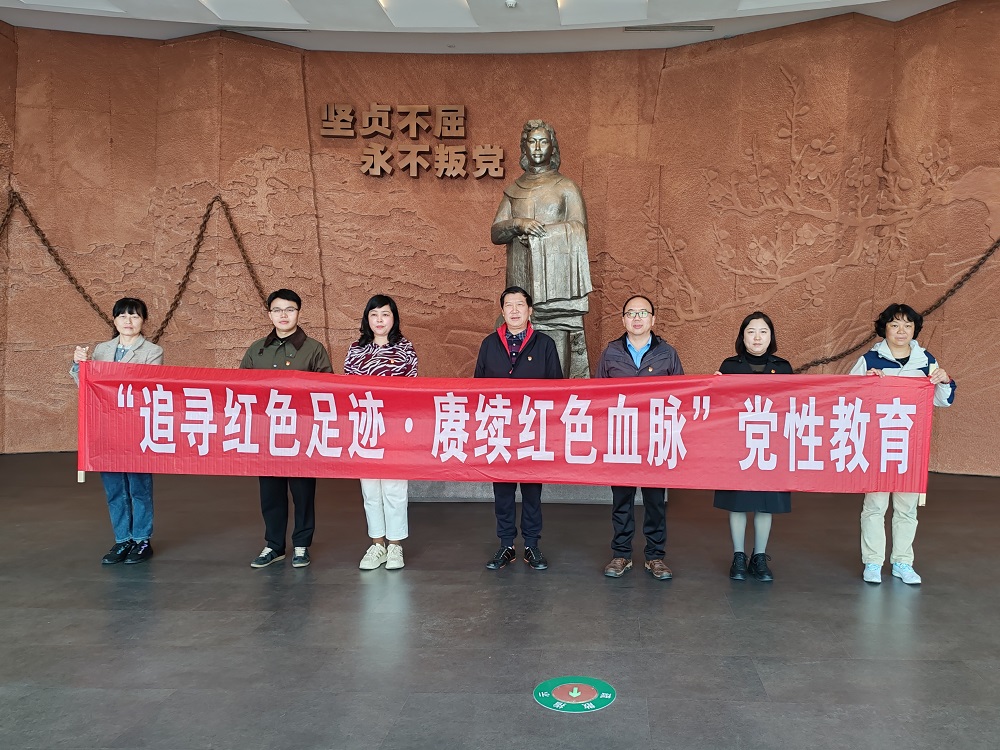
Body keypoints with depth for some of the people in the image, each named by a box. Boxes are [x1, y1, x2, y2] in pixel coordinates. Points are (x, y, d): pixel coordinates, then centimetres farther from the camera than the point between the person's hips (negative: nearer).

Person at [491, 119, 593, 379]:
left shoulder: (566, 187, 7)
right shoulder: (513, 190, 18)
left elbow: (579, 232, -3)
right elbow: (495, 233, 9)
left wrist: (536, 232, -7)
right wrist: (518, 224, -11)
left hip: (556, 282, -3)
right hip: (521, 280, 3)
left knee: (556, 343, -10)